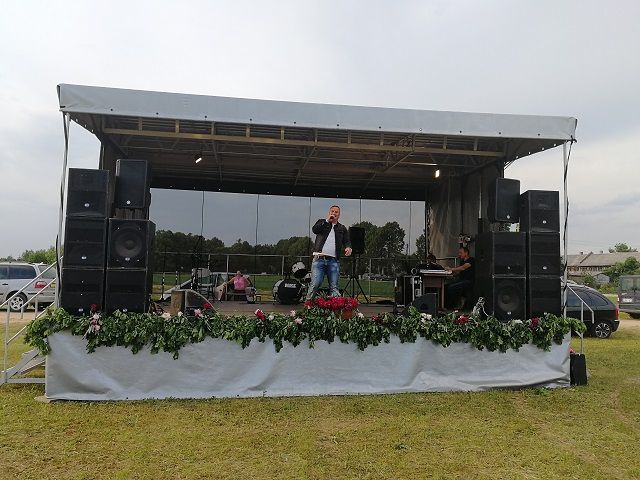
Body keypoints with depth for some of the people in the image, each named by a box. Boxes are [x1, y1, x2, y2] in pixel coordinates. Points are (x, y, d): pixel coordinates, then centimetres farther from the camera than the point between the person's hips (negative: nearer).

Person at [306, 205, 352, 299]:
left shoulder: (342, 228, 20)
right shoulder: (322, 222, 16)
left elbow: (347, 241, 11)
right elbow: (314, 230, -3)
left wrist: (348, 247, -12)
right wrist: (327, 221, -5)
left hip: (334, 260, 2)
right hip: (319, 259, -2)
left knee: (334, 287, -1)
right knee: (315, 284, -8)